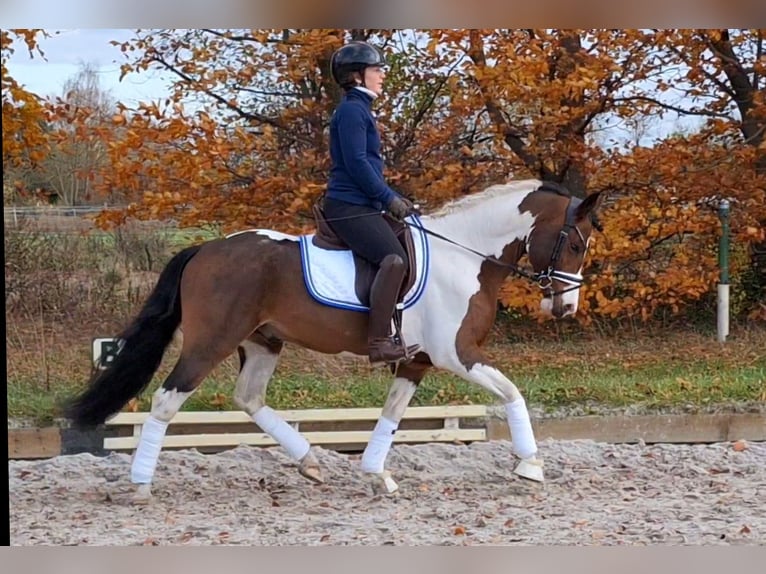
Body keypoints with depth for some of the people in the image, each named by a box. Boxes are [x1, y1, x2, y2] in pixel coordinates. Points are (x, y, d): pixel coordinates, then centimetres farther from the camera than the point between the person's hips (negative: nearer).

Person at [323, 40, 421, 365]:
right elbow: (356, 162, -19)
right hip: (349, 207, -11)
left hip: (361, 206, 11)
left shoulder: (360, 111, 21)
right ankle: (379, 341, -31)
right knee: (394, 259, -27)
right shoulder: (352, 111, -10)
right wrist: (389, 198, -15)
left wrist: (392, 199, 15)